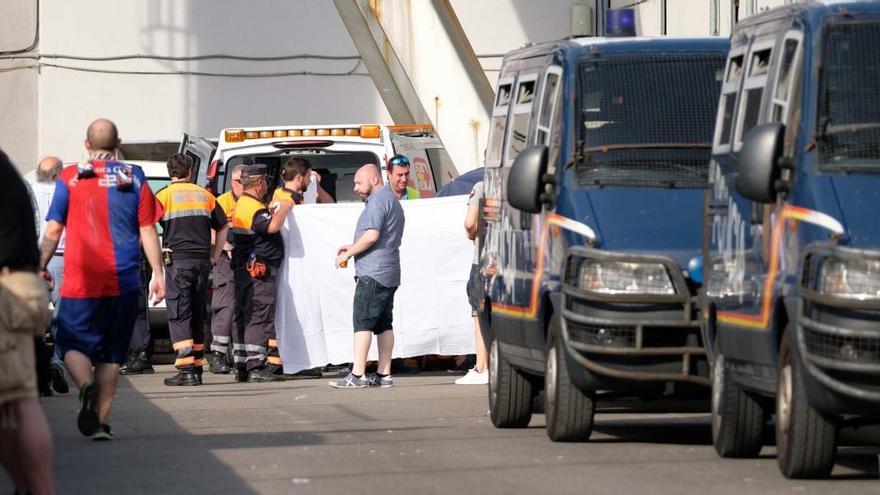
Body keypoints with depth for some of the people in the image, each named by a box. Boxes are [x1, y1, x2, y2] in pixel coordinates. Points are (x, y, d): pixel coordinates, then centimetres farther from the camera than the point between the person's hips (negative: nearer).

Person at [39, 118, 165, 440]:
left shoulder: (69, 179, 0)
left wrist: (41, 267, 10)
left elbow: (53, 231, 1)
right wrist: (158, 273, 6)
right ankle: (102, 421, 6)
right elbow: (148, 231, 2)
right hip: (123, 283, 2)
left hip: (80, 281, -2)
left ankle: (86, 385, -26)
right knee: (111, 353, 10)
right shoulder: (134, 179, 3)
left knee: (73, 344, 5)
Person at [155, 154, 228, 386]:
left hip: (178, 260, -4)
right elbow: (223, 226, 18)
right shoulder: (204, 195, 13)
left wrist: (157, 252, -3)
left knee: (179, 315, -4)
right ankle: (197, 365, 13)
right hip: (202, 260, 4)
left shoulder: (164, 195, 0)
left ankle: (186, 369, -13)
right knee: (197, 315, 12)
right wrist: (215, 256, 22)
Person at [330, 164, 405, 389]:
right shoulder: (392, 200, 22)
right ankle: (383, 374, 7)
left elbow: (372, 235, -21)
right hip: (389, 273, 10)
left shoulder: (378, 200, -11)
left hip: (372, 272, -10)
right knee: (383, 324, 9)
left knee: (362, 322, -11)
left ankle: (357, 375, -15)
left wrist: (348, 253, -11)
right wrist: (353, 248, 19)